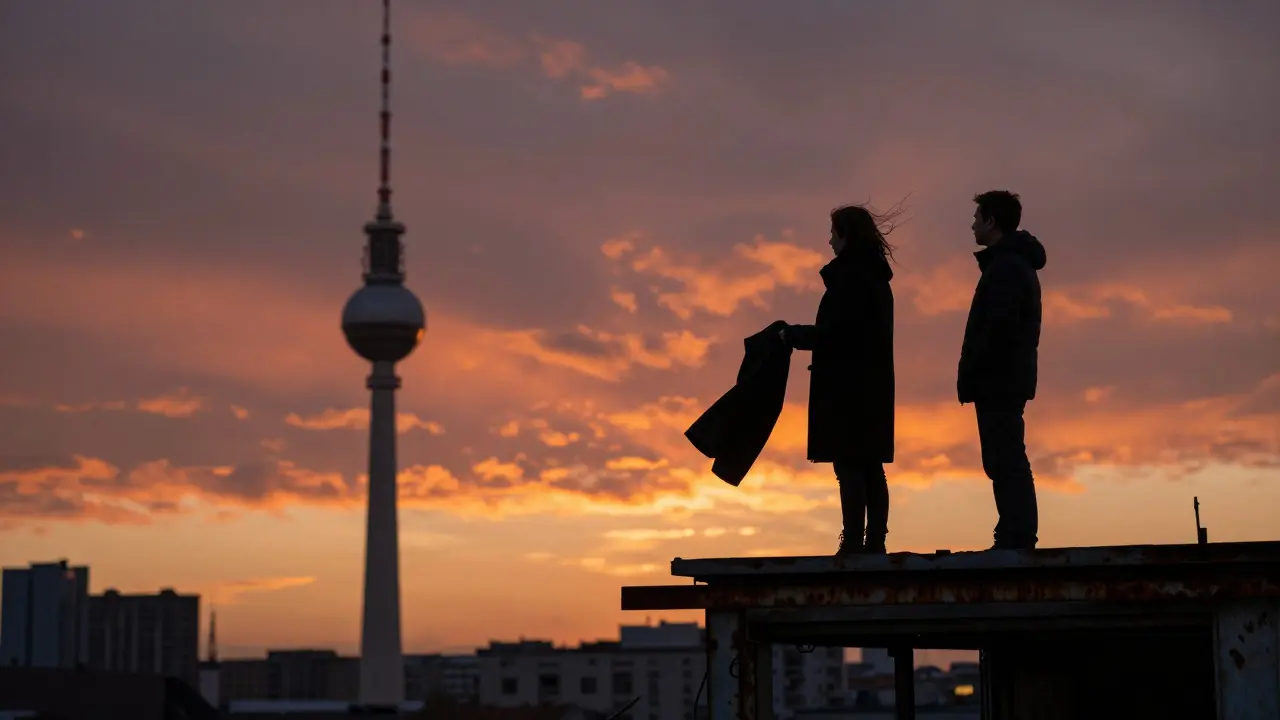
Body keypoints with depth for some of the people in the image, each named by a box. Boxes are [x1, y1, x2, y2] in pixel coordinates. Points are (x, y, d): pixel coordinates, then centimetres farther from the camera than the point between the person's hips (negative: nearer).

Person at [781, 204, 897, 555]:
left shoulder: (848, 277, -13)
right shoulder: (877, 277, 15)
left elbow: (834, 332, -17)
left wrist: (792, 335, -3)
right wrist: (801, 333, 20)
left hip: (846, 387, -9)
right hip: (874, 385, 9)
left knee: (848, 466, -10)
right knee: (871, 467, 9)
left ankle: (854, 542, -12)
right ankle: (875, 541, 9)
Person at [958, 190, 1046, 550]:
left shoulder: (1005, 266, -14)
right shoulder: (1017, 263, 20)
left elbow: (997, 330, -21)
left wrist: (970, 377, -17)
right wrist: (971, 377, 18)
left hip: (997, 381, -11)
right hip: (1009, 381, 11)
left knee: (1005, 462, -11)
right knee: (1008, 462, 12)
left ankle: (1016, 540, -13)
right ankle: (1017, 538, 14)